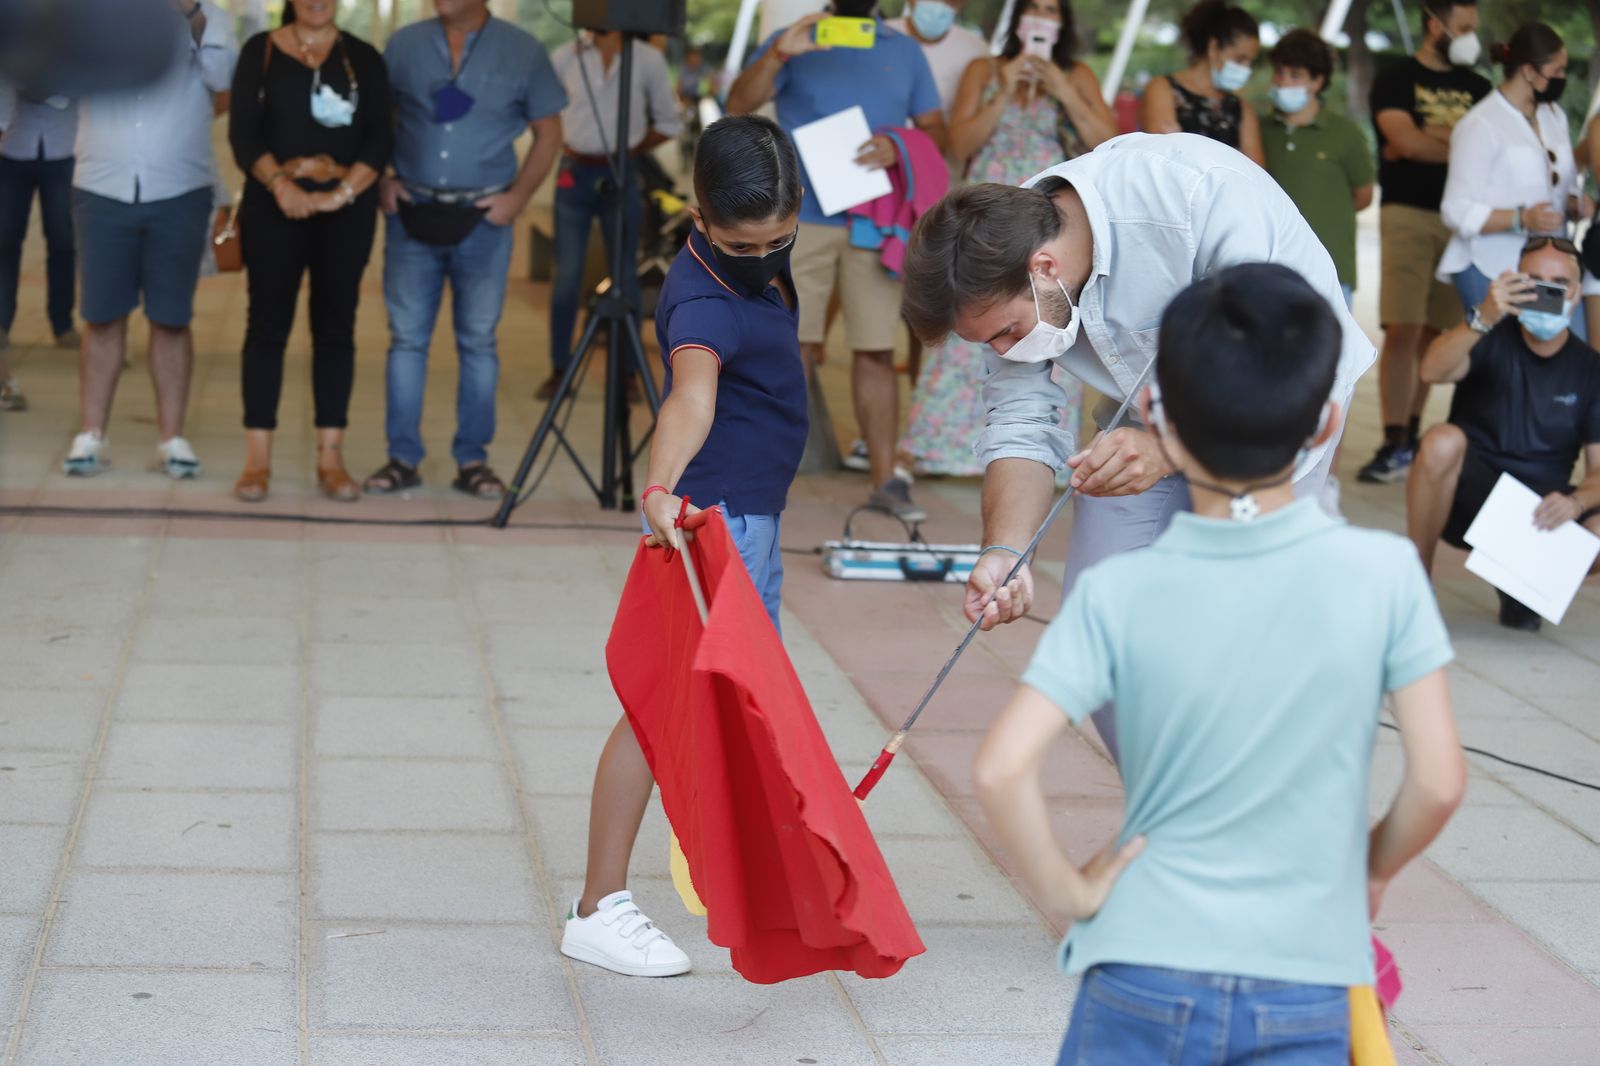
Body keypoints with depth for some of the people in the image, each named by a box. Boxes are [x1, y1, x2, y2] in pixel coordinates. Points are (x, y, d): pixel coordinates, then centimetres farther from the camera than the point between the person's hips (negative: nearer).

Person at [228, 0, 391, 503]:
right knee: (268, 323, -2)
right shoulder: (260, 51, 6)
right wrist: (280, 185, -17)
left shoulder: (363, 58, 7)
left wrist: (343, 192, -15)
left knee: (335, 326, 2)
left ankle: (330, 457, 5)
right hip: (275, 205, -1)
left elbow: (380, 136, -1)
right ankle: (257, 458, 1)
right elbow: (243, 132, -2)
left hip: (346, 210, 1)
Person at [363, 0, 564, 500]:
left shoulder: (522, 51, 0)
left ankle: (472, 460, 12)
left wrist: (518, 195, -6)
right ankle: (403, 457, 10)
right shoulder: (405, 44, 5)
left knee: (478, 341, 4)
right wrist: (380, 179, 0)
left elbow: (548, 131, 4)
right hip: (411, 214, 1)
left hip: (483, 216, -1)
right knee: (407, 337, 4)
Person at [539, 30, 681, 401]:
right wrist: (560, 146, 3)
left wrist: (630, 150, 1)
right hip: (575, 173, 1)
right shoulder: (564, 57, 1)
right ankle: (559, 370, 10)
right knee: (567, 274, 1)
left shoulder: (648, 59, 0)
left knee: (624, 274, 4)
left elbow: (668, 122, 7)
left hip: (621, 176, 0)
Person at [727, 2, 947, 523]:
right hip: (801, 219, -2)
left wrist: (900, 147, -11)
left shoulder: (905, 52, 13)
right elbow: (739, 105, -6)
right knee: (791, 346, -3)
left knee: (877, 351, 2)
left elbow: (936, 130, 11)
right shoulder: (793, 43, 5)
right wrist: (778, 55, -24)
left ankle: (885, 480, 6)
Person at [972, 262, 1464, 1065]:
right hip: (1304, 994, 0)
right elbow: (1438, 780, -7)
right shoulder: (1384, 571, -9)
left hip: (1141, 976, 0)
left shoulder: (1117, 594, -9)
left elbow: (1001, 769, -18)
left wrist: (1066, 891, -2)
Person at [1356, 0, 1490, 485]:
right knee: (1402, 329, -12)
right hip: (1408, 213, -4)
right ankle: (1394, 447, -11)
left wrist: (1429, 140, -7)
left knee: (1434, 332, 5)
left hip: (1460, 218, 4)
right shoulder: (1395, 80, 2)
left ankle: (1412, 436, 13)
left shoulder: (1477, 88, 16)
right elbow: (1406, 140, -12)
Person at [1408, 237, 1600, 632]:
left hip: (1539, 510, 2)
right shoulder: (1493, 339, -3)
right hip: (1468, 495, -2)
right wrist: (1484, 318, -43)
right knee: (1442, 441, -33)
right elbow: (1433, 371, -26)